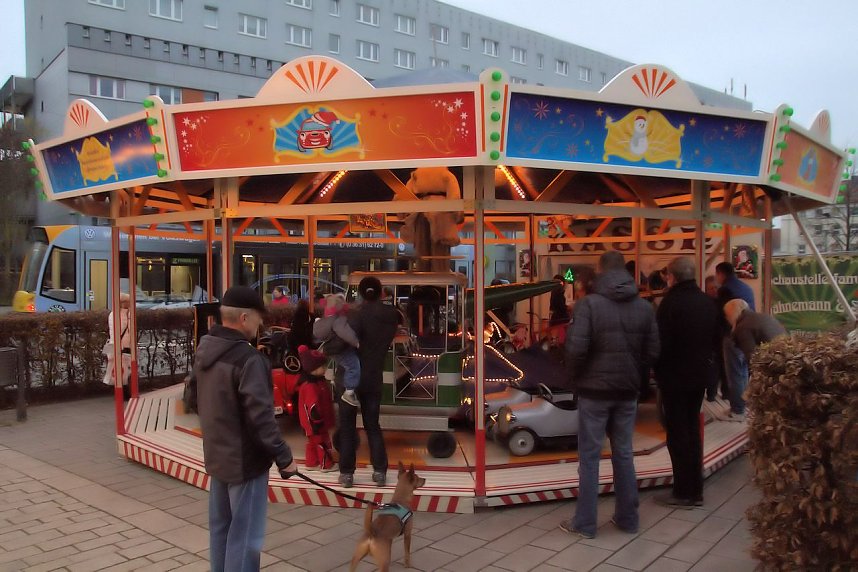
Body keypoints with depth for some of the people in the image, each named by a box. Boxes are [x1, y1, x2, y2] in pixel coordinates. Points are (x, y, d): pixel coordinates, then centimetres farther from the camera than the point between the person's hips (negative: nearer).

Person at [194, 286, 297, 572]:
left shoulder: (204, 350, 5)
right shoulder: (247, 358, -24)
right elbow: (260, 416, -26)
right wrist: (283, 456, -18)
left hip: (217, 455, 9)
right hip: (244, 459, -9)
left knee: (220, 527, 20)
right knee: (244, 535, 1)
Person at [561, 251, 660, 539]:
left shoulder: (589, 303, -14)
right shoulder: (645, 307, 1)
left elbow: (576, 348, -18)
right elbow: (652, 351, 3)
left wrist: (576, 377, -1)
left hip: (594, 389, -4)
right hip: (628, 390, 4)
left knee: (589, 456, 5)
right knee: (624, 454, 16)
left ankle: (585, 523, 12)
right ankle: (627, 518, 24)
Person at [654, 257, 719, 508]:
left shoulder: (671, 302, -19)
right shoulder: (707, 302, 3)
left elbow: (661, 342, -19)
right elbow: (716, 339, 11)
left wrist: (657, 369, -3)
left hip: (675, 375, -7)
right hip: (700, 373, 7)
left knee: (677, 433, 3)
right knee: (692, 430, 16)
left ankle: (684, 492, 9)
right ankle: (695, 490, 24)